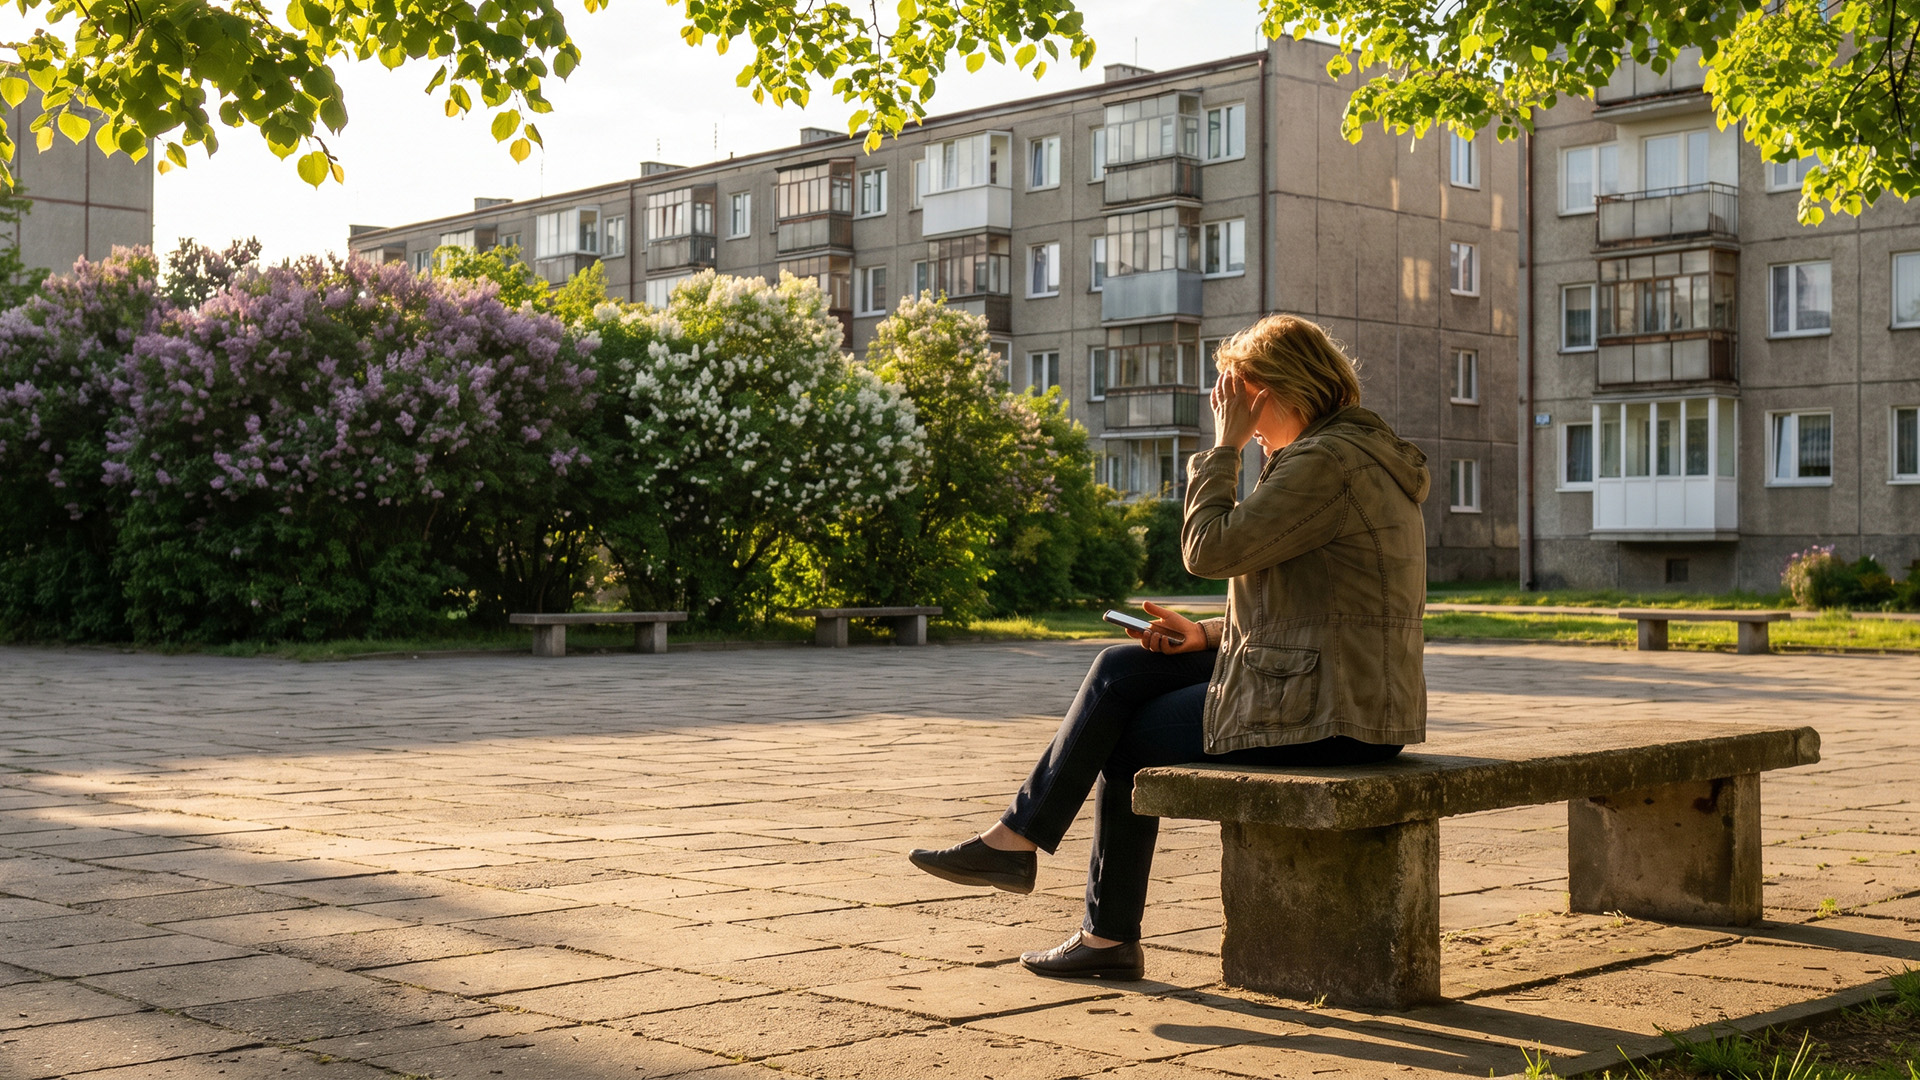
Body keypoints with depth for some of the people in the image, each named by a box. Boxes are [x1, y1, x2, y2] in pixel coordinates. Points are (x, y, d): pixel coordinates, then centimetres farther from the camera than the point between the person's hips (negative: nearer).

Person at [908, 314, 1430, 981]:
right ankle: (1018, 835, 10)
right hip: (1341, 690, 10)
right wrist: (1208, 635, 8)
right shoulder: (1360, 453, 16)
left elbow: (1209, 549, -19)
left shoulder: (1328, 462, -17)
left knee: (1129, 741, 3)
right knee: (1121, 671, 7)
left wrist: (1226, 445, -9)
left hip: (1322, 714, -10)